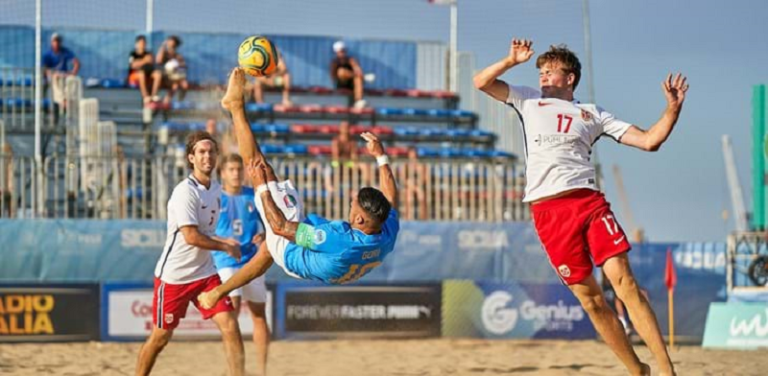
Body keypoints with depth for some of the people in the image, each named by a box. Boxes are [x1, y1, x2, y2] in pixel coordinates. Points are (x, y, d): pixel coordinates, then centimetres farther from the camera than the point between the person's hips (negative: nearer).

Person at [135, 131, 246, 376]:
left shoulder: (216, 189, 7)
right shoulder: (185, 191, -18)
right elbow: (191, 236, -24)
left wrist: (223, 242, 2)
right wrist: (225, 246, -13)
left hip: (205, 273, 6)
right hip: (173, 275, -6)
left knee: (230, 326, -8)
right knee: (161, 337, 4)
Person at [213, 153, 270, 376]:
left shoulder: (253, 196, 5)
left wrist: (264, 237, -10)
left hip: (251, 262, 4)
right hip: (225, 263, -4)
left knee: (259, 315, 7)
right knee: (232, 310, -20)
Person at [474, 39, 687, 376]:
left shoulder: (593, 114, 19)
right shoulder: (529, 101, 23)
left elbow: (649, 140, 13)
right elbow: (481, 82, 20)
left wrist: (672, 108, 0)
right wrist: (512, 60, 9)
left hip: (588, 200, -1)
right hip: (547, 211, 1)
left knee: (624, 281, -16)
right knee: (589, 297, -4)